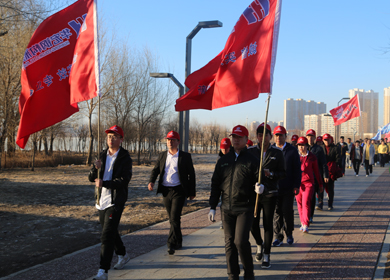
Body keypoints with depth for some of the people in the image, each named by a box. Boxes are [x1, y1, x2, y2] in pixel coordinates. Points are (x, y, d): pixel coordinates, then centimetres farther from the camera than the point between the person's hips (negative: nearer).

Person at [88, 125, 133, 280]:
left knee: (107, 236, -12)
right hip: (101, 201, 7)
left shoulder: (125, 158, -8)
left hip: (115, 202, -7)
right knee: (110, 232, 20)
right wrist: (96, 168, -16)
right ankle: (123, 255, 43)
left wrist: (104, 183, -27)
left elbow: (124, 180, -17)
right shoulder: (102, 156, 10)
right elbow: (91, 178, 6)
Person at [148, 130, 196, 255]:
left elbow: (191, 174, 4)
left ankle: (171, 244, -12)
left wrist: (192, 192, 3)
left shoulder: (185, 156, 1)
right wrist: (151, 181, -9)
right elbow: (155, 170, 12)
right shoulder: (162, 156, 12)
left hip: (179, 191, -4)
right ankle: (178, 242, 26)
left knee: (175, 218, -14)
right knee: (172, 219, 12)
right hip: (166, 191, 4)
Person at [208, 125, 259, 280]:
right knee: (229, 243, 7)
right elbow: (215, 184, 13)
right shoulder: (223, 161, 11)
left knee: (241, 241, -11)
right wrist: (212, 207, 9)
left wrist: (259, 187, -25)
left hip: (245, 209, -4)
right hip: (227, 209, 4)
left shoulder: (252, 160, 0)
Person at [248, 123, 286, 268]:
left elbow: (283, 173, 3)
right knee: (253, 223, 2)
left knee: (268, 224, 0)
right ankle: (259, 245, 33)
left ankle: (266, 256, 10)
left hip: (270, 193, -1)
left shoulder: (277, 152, 2)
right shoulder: (250, 151, 3)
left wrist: (271, 174, -15)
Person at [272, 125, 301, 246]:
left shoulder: (292, 150, 3)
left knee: (287, 211, 1)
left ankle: (289, 234, 21)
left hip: (288, 188, -1)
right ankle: (278, 237, 11)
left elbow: (297, 169, 3)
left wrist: (296, 186, -3)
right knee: (276, 212, 3)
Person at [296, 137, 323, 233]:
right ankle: (303, 223, 22)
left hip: (308, 183, -2)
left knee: (306, 203, -14)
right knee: (299, 204, 8)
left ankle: (306, 225, -15)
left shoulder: (312, 157, 2)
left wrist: (320, 184, 14)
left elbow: (316, 171, 10)